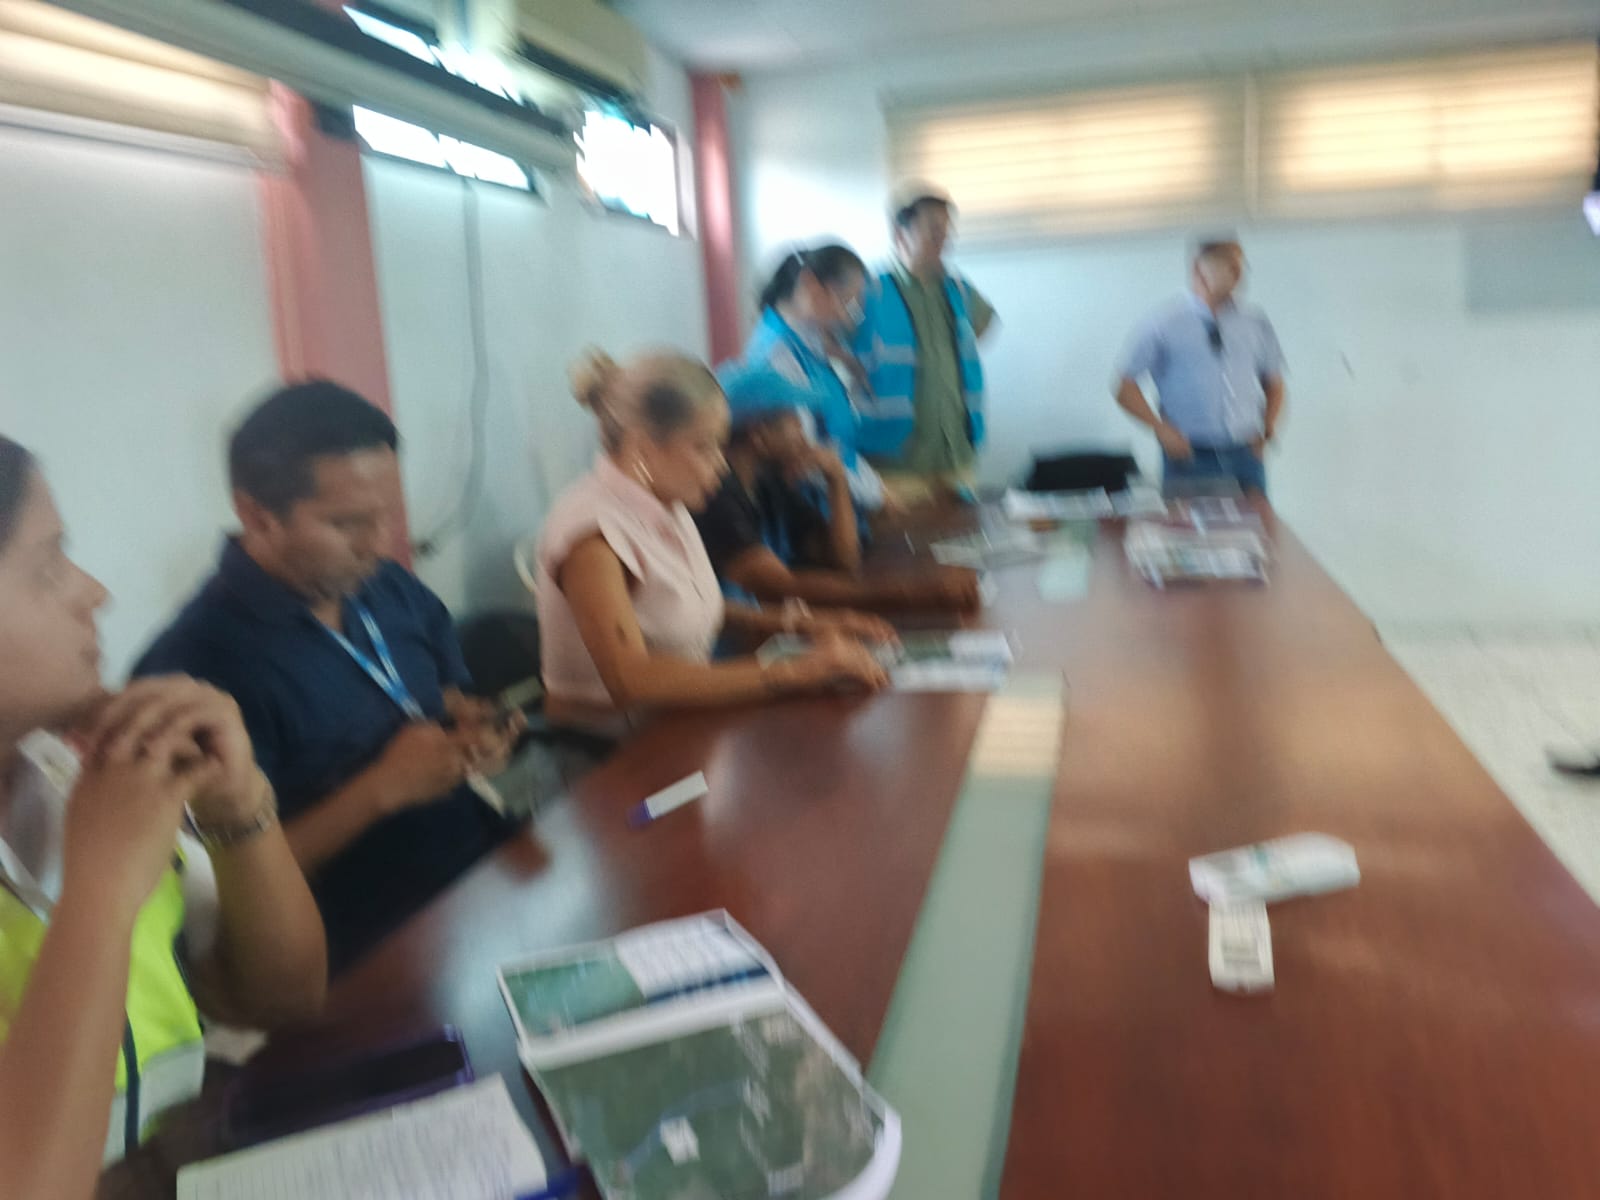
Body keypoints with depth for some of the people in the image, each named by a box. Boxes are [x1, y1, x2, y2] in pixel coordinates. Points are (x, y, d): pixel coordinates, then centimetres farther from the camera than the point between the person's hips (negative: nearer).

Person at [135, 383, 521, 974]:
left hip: (500, 868, 8)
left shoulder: (393, 588, 4)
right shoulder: (199, 665, -17)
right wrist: (381, 788, -22)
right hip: (386, 957, -7)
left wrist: (474, 730, -3)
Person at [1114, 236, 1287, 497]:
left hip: (1246, 455, 4)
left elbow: (1274, 383, 20)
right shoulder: (1164, 324, -3)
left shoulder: (1256, 322, 9)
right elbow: (1125, 387, -1)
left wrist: (1269, 426, 2)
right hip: (1190, 458, -3)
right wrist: (1161, 429, -11)